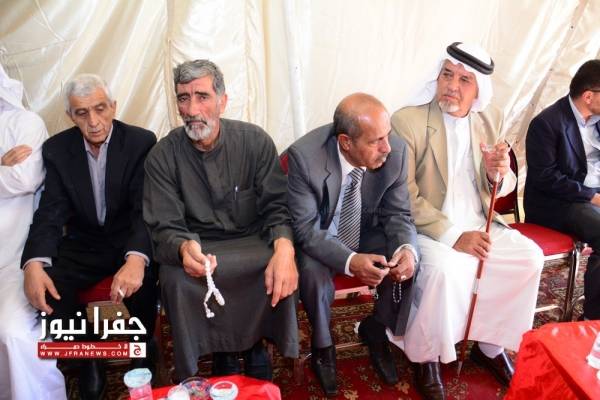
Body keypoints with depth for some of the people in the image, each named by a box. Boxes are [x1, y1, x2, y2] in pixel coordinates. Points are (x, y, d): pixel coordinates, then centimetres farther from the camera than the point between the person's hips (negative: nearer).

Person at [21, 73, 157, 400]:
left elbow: (146, 209, -19)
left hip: (130, 241, -2)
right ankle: (88, 356, 6)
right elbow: (50, 213, -7)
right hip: (82, 245, 3)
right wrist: (34, 263, -27)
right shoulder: (56, 149, -2)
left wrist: (136, 258, -40)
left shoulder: (141, 142, -11)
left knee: (140, 283, -32)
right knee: (48, 288, -24)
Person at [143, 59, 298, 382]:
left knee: (281, 273, -29)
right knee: (174, 276, -31)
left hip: (252, 240, 0)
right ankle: (222, 353, -3)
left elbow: (276, 206, -8)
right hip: (196, 245, 0)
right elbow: (165, 226, -10)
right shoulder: (162, 157, -7)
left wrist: (284, 247, -31)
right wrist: (184, 248, -36)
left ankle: (255, 343, 2)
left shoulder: (255, 141, -6)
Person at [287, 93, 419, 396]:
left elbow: (397, 213, -7)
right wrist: (349, 260, -40)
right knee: (312, 270, -31)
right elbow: (305, 228, -24)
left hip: (368, 234, 3)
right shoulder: (304, 156, -29)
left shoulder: (396, 151, -20)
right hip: (319, 238, -3)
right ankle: (322, 345, 2)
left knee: (405, 262, -21)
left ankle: (375, 329, 12)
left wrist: (406, 248, -30)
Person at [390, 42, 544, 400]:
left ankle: (490, 345, 10)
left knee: (530, 257, -12)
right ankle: (429, 358, -4)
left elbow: (502, 188, 10)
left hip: (478, 225, 6)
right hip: (427, 230, -6)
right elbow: (404, 197, -17)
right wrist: (452, 237, -22)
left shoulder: (490, 119, 4)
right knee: (445, 269, -32)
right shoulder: (408, 121, -14)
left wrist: (499, 173, -15)